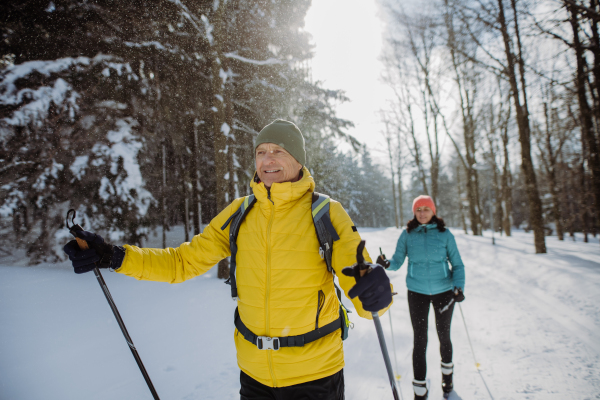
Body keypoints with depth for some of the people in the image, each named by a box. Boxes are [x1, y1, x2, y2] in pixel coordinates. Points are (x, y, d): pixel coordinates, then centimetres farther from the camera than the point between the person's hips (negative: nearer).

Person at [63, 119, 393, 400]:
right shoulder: (239, 213, -2)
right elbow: (185, 261, 2)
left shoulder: (326, 214, -12)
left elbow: (360, 277, -16)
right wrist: (114, 257, -8)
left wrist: (375, 293, -40)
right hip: (254, 371, 4)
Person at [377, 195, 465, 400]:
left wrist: (459, 286, -16)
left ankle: (447, 371, 44)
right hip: (417, 292, 0)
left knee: (443, 336, 14)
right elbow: (397, 261, -4)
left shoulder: (444, 234, -4)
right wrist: (386, 264, -26)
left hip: (443, 290, 0)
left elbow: (457, 264, -1)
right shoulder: (407, 234, -3)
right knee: (420, 340, 2)